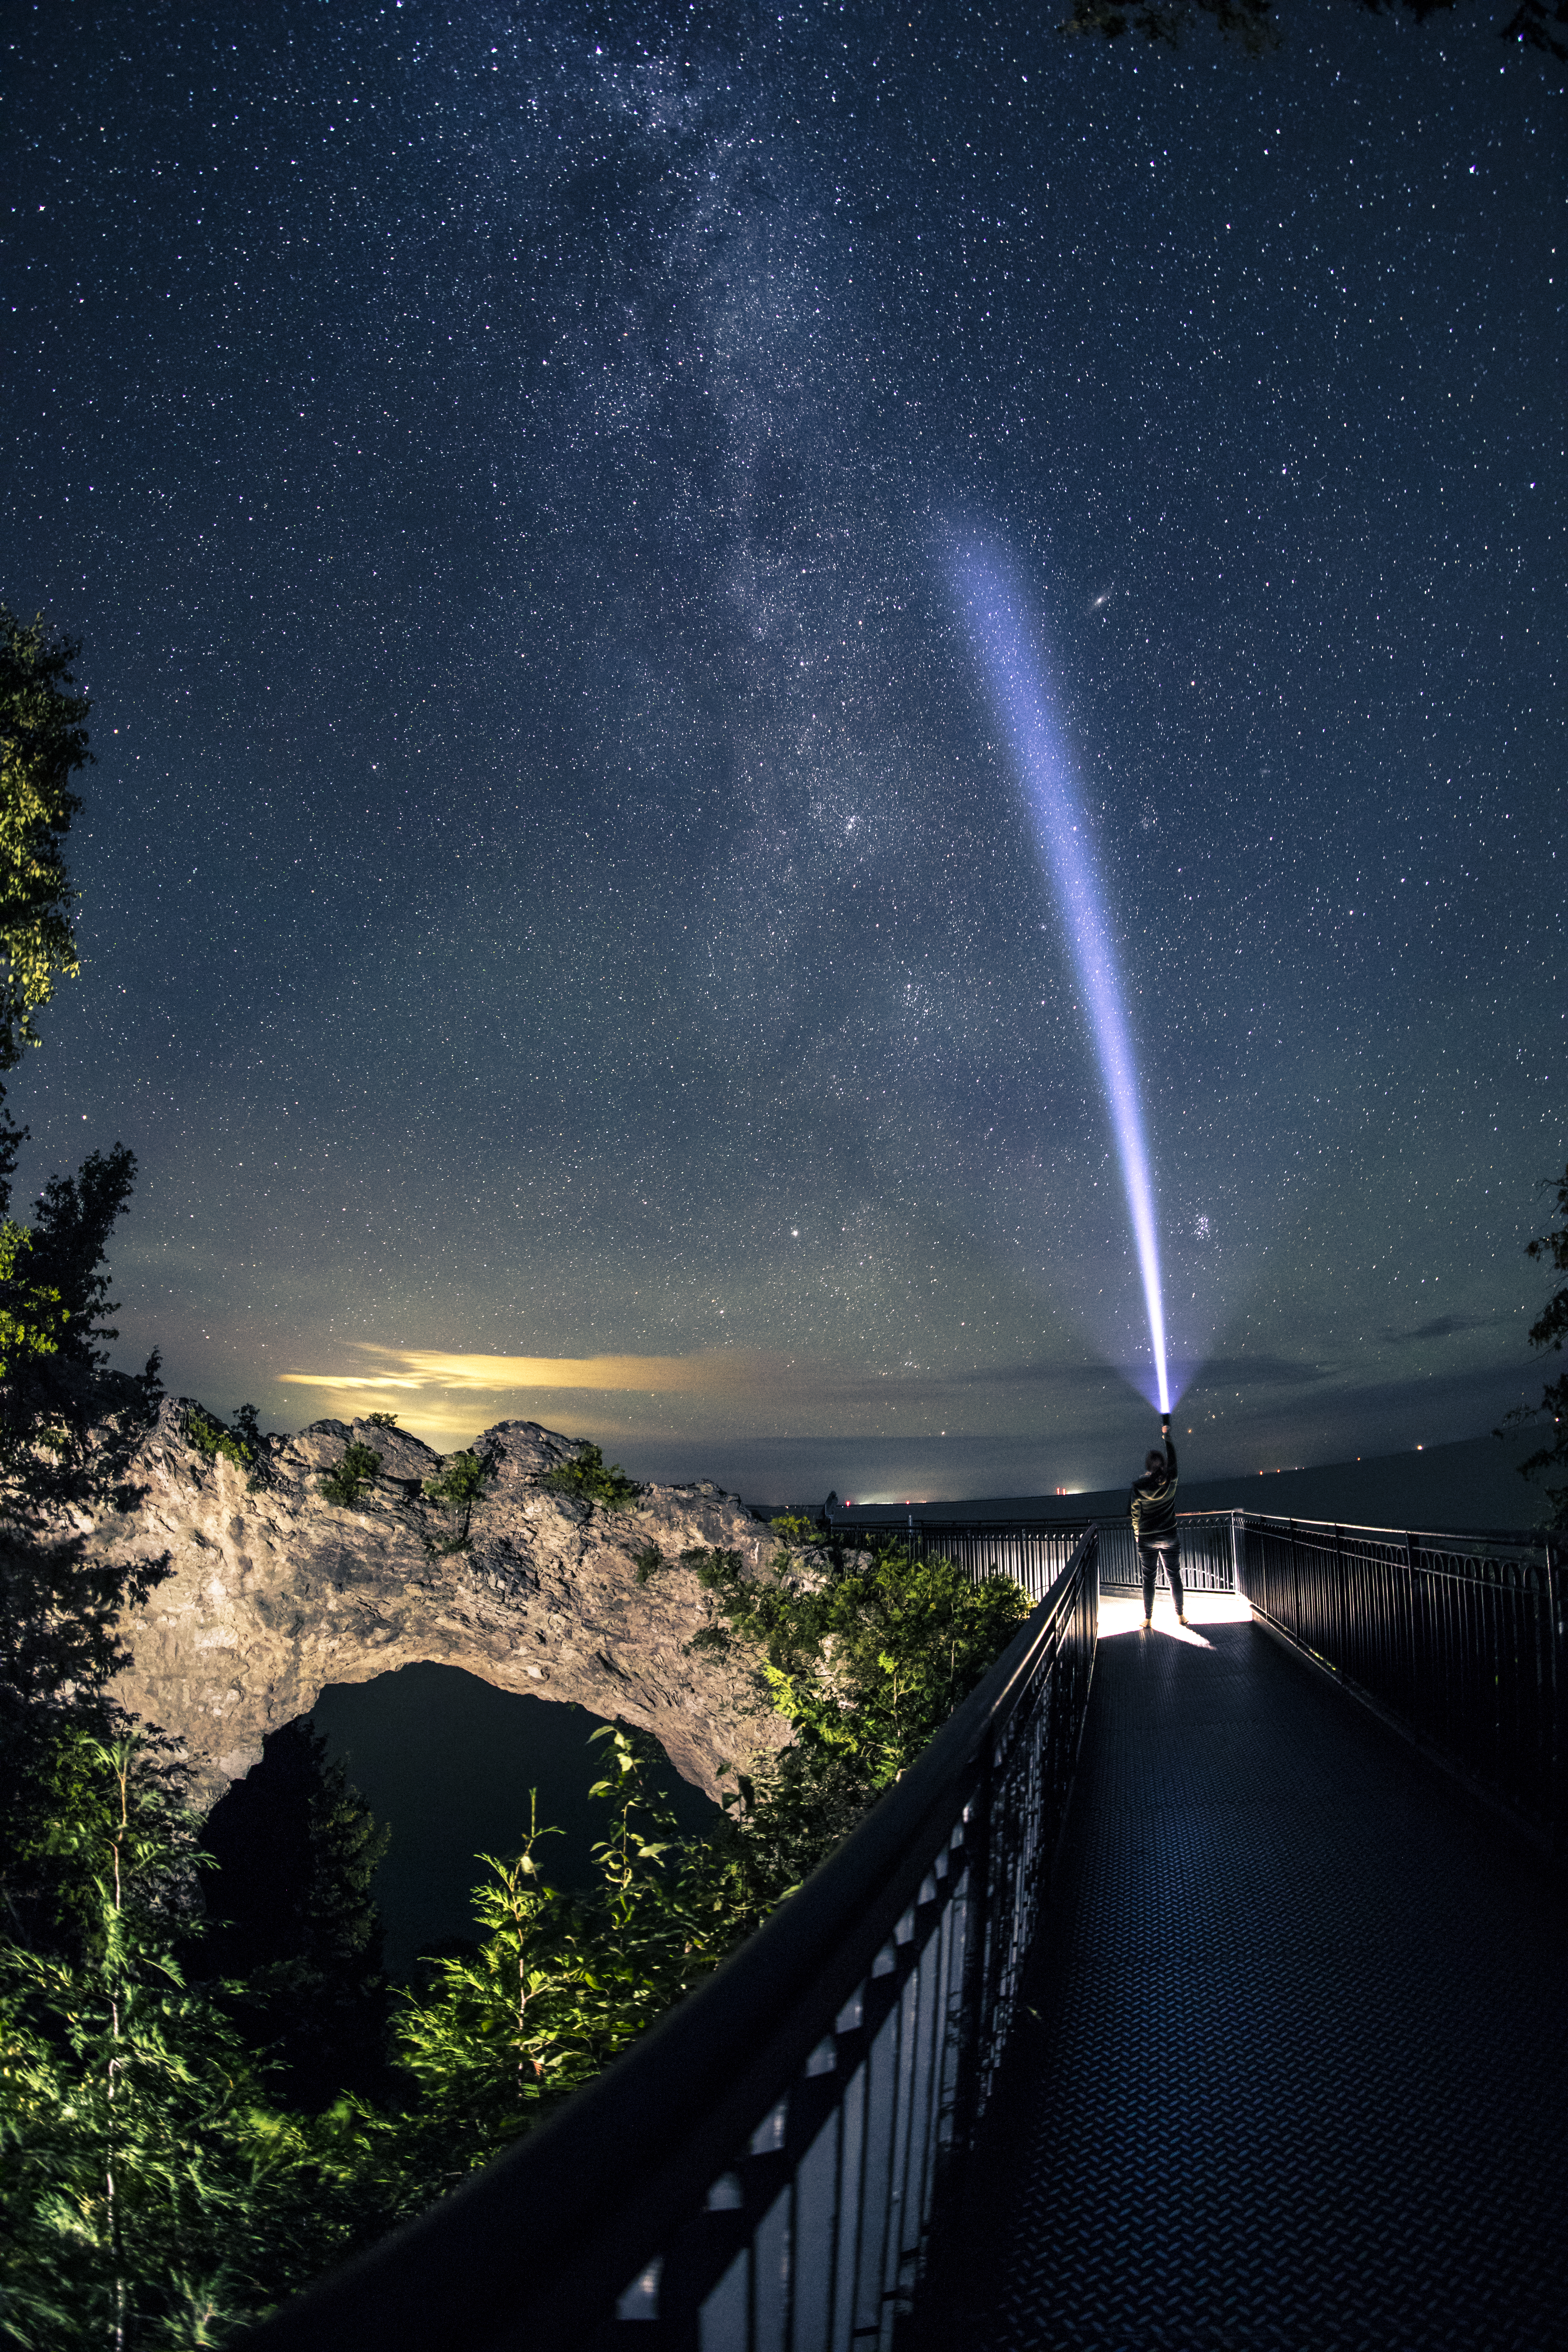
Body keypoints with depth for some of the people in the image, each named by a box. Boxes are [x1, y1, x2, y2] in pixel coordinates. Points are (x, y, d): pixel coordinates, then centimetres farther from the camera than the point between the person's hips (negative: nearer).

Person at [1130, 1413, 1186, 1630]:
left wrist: (1136, 1535, 10)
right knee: (1175, 1577, 13)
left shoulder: (1139, 1486, -13)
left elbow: (1134, 1514, -6)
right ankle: (1180, 1615, 21)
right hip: (1170, 1537, 1)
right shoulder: (1171, 1481, -10)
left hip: (1146, 1539, -1)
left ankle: (1148, 1618, 14)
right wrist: (1166, 1434, 21)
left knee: (1149, 1579, 9)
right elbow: (1173, 1458, 8)